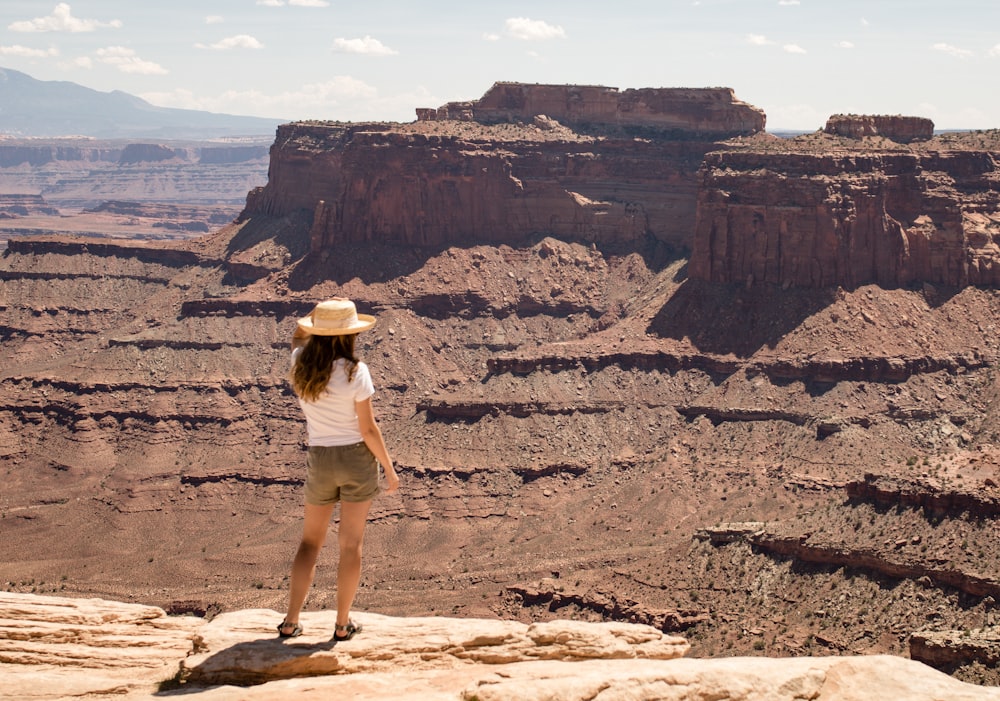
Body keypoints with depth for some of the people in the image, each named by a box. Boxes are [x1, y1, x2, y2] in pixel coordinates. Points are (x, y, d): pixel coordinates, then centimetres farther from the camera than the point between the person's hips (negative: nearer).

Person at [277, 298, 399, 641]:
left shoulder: (301, 365, -6)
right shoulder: (354, 372, -18)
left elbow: (298, 335, 20)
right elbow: (368, 429, -14)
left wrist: (322, 311, 3)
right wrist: (390, 469, -3)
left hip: (320, 459, 3)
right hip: (357, 458, -3)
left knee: (311, 539, 17)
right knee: (351, 543, 7)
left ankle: (291, 621, 11)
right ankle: (343, 624, 14)